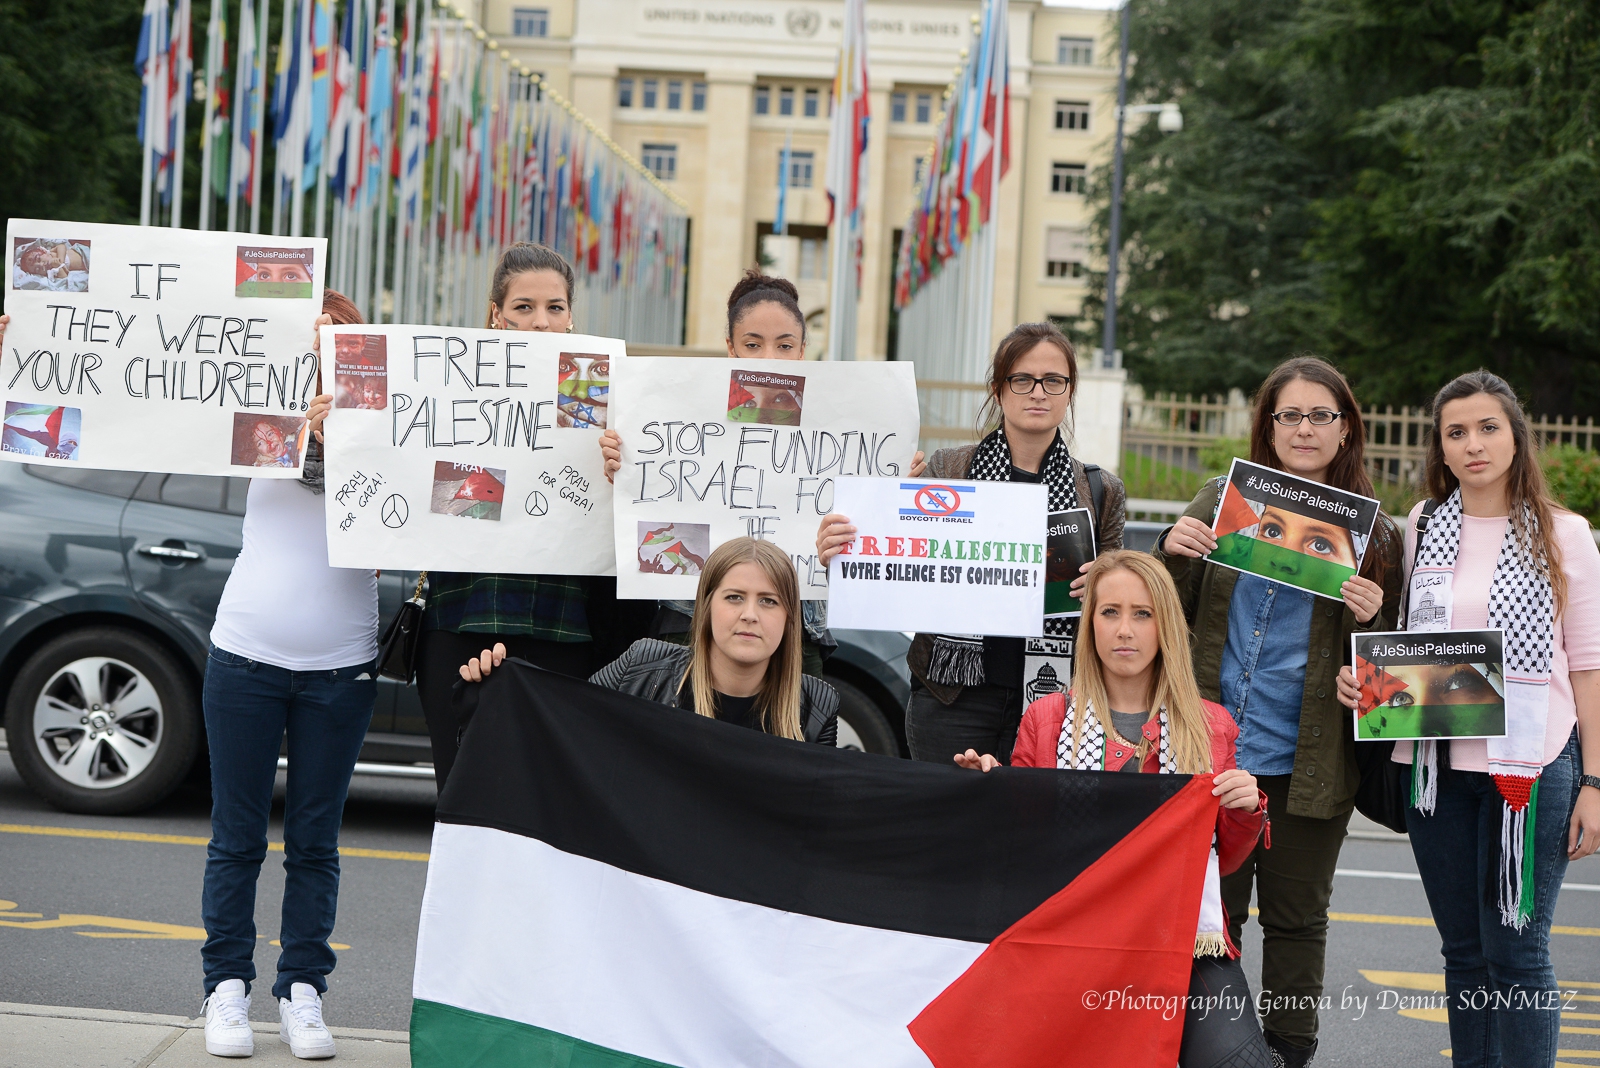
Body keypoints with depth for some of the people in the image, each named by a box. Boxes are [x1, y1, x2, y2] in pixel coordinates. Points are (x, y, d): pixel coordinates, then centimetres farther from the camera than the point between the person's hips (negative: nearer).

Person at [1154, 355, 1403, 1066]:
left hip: (1309, 762, 0)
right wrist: (1173, 555, -9)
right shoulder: (1219, 502, 5)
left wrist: (1370, 619, -13)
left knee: (1297, 921, 9)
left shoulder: (1371, 530, 4)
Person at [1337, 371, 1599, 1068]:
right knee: (1463, 950, 9)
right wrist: (1360, 677, -3)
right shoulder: (1421, 527, 9)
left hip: (1531, 764, -3)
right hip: (1436, 762, 3)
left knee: (1515, 948, -5)